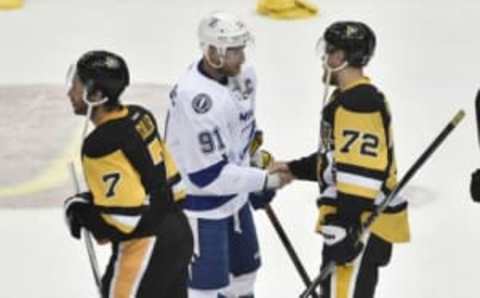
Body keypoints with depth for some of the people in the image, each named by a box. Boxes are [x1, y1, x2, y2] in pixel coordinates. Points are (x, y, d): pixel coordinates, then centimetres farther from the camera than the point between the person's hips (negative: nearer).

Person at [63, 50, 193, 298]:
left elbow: (125, 218, -24)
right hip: (178, 233, 9)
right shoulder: (139, 117, 3)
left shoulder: (100, 144, -23)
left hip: (144, 248, -9)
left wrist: (81, 211, -6)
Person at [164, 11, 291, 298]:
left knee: (244, 266, 23)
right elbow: (208, 176, -31)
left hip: (234, 193, 9)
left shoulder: (242, 75, -5)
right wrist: (263, 179, -26)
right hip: (199, 202, -9)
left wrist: (260, 181, 17)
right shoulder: (195, 99, -34)